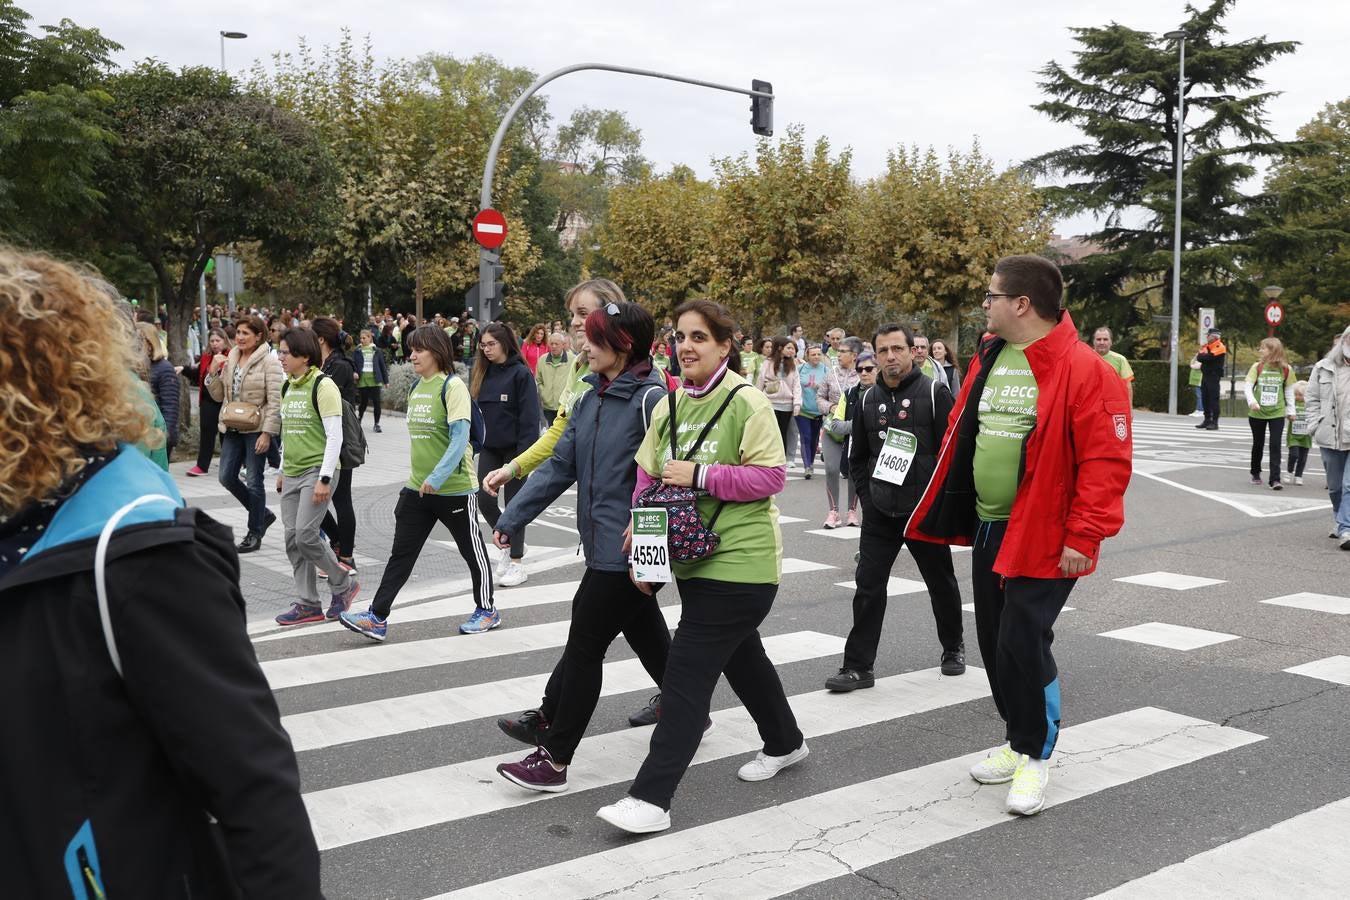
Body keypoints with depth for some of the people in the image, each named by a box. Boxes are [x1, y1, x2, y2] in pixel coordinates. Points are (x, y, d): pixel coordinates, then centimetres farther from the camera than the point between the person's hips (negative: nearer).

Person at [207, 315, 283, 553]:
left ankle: (255, 533, 12)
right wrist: (213, 373, -3)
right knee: (226, 477, 6)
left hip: (256, 429, -7)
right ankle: (263, 514, 25)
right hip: (233, 427, 7)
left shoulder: (269, 361, -10)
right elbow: (219, 395, 14)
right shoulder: (231, 359, 10)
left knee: (253, 481, 0)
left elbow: (275, 401, -14)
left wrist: (267, 433, -19)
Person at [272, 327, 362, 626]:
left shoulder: (322, 385, -11)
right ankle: (307, 603, 13)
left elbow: (335, 435, -15)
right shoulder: (289, 386, 13)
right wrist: (282, 471, 21)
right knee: (293, 539, 4)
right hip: (292, 474, 8)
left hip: (316, 470, -8)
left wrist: (324, 478, -18)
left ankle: (344, 583, 8)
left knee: (306, 535, -14)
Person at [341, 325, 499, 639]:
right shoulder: (415, 388, 9)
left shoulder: (452, 386, -14)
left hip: (455, 487, -7)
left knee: (472, 551, 10)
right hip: (417, 489, 7)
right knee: (401, 554, 4)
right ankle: (377, 618, 4)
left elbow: (460, 438, -21)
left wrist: (437, 477, -28)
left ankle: (487, 610, 26)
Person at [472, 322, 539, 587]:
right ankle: (509, 543, 25)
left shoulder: (521, 374, -11)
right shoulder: (481, 373, 7)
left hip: (513, 448, -5)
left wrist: (524, 453, -19)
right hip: (489, 448, 5)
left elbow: (529, 417, -14)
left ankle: (516, 562, 13)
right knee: (484, 499, 1)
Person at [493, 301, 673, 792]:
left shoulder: (650, 399, -16)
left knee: (584, 646, -2)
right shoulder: (590, 400, 9)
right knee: (648, 636, 20)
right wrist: (511, 518, 6)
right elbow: (560, 466, 10)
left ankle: (554, 760, 8)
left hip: (628, 550, -8)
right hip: (605, 545, 8)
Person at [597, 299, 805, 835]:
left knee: (687, 672, -11)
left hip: (739, 563, -8)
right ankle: (785, 742, 45)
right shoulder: (668, 407, 8)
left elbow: (771, 476, -15)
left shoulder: (746, 403, -12)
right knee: (741, 655, 22)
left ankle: (652, 797, -7)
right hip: (690, 559, 8)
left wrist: (700, 475, -21)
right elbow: (647, 477, 9)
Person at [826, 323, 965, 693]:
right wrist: (867, 494, 5)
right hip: (879, 513, 3)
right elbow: (857, 456, 15)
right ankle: (858, 666, 3)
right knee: (868, 586, -1)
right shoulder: (868, 400, 7)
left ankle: (953, 647, 35)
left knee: (941, 583, 13)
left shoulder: (935, 393, -7)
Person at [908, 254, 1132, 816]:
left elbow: (1107, 460, -19)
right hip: (987, 528, 8)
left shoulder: (1082, 369, -16)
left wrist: (1083, 536, -21)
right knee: (994, 642, 14)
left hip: (1042, 536, -8)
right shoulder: (988, 357, 8)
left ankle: (1034, 755, 14)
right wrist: (954, 511, 14)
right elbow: (961, 433, 16)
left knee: (1023, 645, -7)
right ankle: (1019, 740, 32)